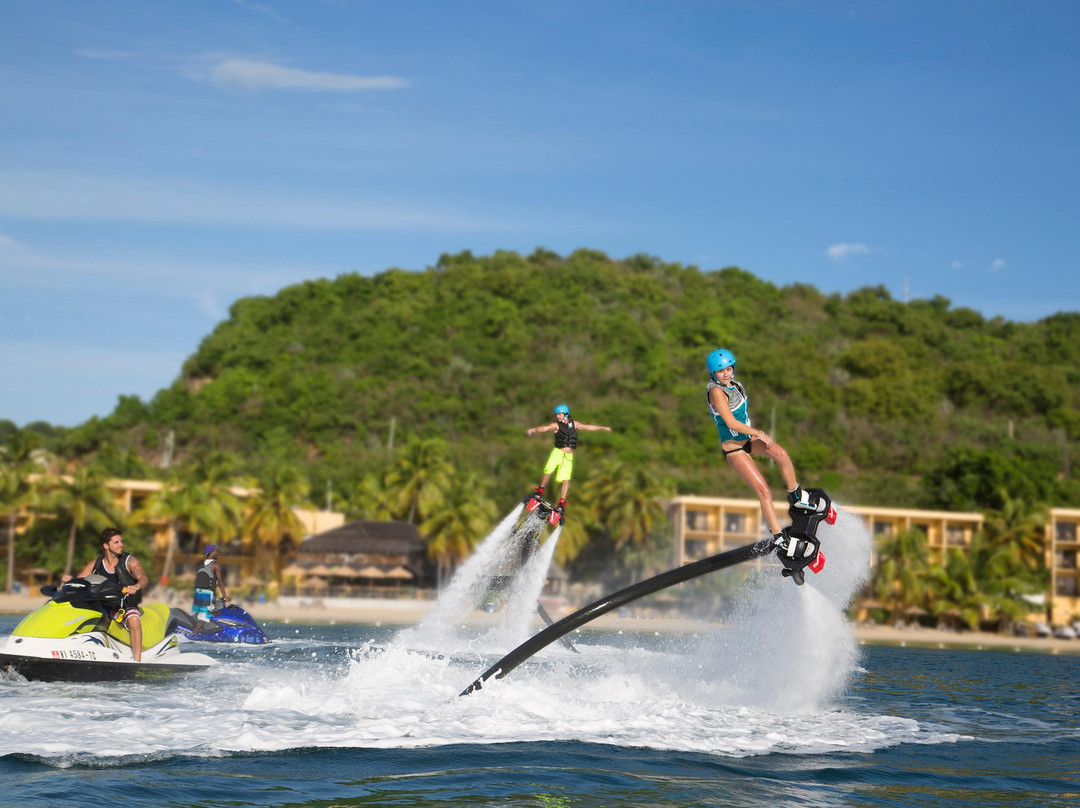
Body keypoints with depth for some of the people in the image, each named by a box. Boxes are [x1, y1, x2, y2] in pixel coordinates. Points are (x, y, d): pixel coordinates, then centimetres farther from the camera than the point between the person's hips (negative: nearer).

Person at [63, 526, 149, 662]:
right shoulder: (95, 564, 7)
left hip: (126, 606, -4)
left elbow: (144, 578, -19)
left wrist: (136, 586, -42)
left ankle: (137, 661, -40)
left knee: (133, 619, -37)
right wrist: (69, 579, -17)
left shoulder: (129, 561, -3)